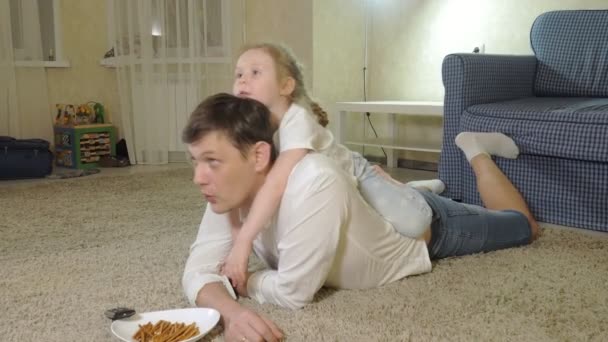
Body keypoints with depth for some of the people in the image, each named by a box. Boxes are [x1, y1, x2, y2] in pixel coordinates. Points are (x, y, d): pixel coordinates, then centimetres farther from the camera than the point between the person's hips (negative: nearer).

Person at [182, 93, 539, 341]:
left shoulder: (314, 181, -49)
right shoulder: (231, 191, -27)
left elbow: (294, 292, -41)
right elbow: (199, 270, -27)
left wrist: (240, 280, -24)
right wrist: (231, 310, -48)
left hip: (423, 226, -5)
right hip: (383, 215, 5)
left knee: (526, 226, 23)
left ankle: (477, 152, 38)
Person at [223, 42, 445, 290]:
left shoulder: (297, 120, -40)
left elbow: (276, 185, -52)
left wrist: (243, 242, -56)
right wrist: (236, 234, -38)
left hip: (351, 174, -6)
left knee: (413, 224, -24)